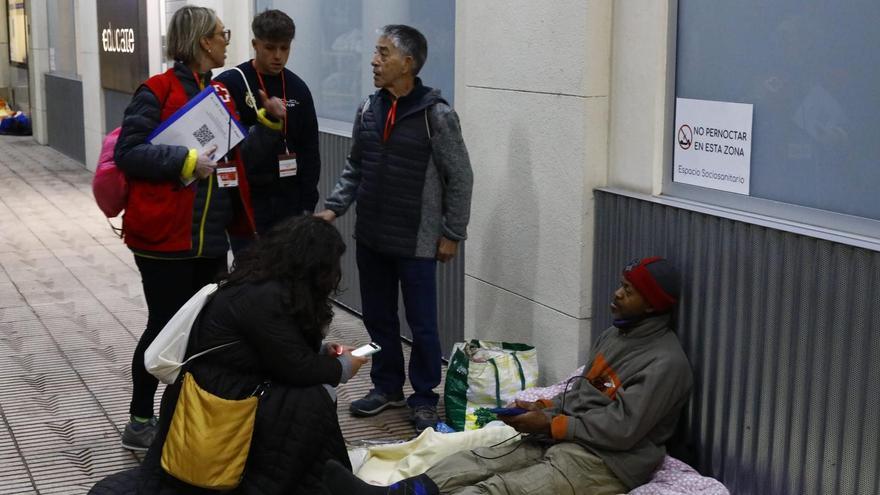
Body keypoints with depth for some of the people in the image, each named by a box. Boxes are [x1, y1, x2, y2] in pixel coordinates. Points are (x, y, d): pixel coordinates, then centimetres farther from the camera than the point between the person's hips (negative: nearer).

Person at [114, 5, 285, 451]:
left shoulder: (221, 93, 12)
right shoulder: (157, 92, -10)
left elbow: (236, 152, 13)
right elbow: (127, 152, -16)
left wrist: (271, 120, 4)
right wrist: (185, 161, -21)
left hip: (212, 236, 7)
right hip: (165, 235, -7)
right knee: (165, 327, 2)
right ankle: (139, 423, 18)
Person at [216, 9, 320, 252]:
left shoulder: (298, 88, 7)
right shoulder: (230, 84, -7)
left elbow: (309, 150, 8)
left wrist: (308, 203, 4)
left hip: (288, 199, 4)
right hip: (245, 198, -4)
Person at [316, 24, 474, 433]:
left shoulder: (436, 114, -12)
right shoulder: (368, 110, 4)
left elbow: (460, 177, -8)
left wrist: (453, 233, -8)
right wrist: (334, 207, 2)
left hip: (417, 243, -5)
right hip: (370, 239, 6)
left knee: (421, 324, 4)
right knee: (378, 318, 16)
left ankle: (424, 398, 20)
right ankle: (387, 387, 32)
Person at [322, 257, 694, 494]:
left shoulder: (665, 363, -12)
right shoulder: (616, 334, 18)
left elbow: (622, 429, -19)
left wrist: (549, 424, -13)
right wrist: (542, 407, 3)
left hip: (605, 462, -8)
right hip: (562, 439, 8)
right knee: (478, 461, -15)